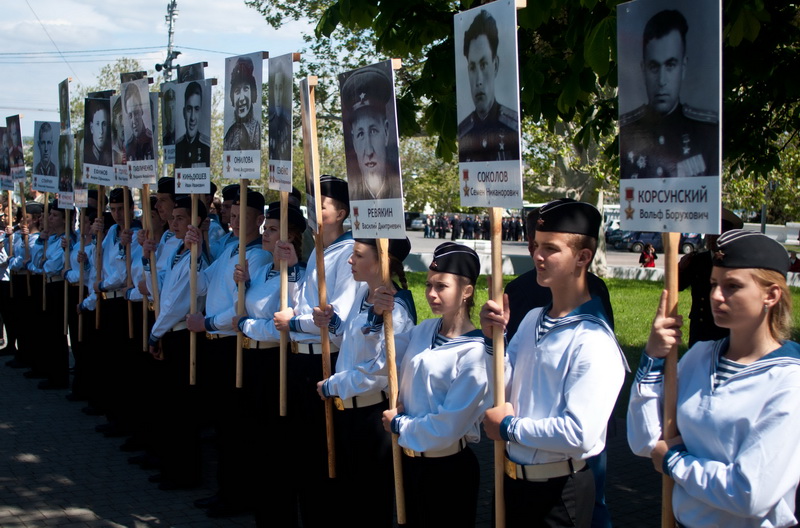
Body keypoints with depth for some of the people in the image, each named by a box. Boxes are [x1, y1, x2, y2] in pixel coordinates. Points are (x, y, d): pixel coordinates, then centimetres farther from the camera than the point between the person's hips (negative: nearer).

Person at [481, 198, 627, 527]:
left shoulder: (593, 342, -20)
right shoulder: (531, 320, 5)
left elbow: (580, 433, -28)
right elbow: (502, 391, 9)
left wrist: (510, 427, -15)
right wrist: (492, 338, -7)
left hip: (559, 491, -7)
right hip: (512, 478, 7)